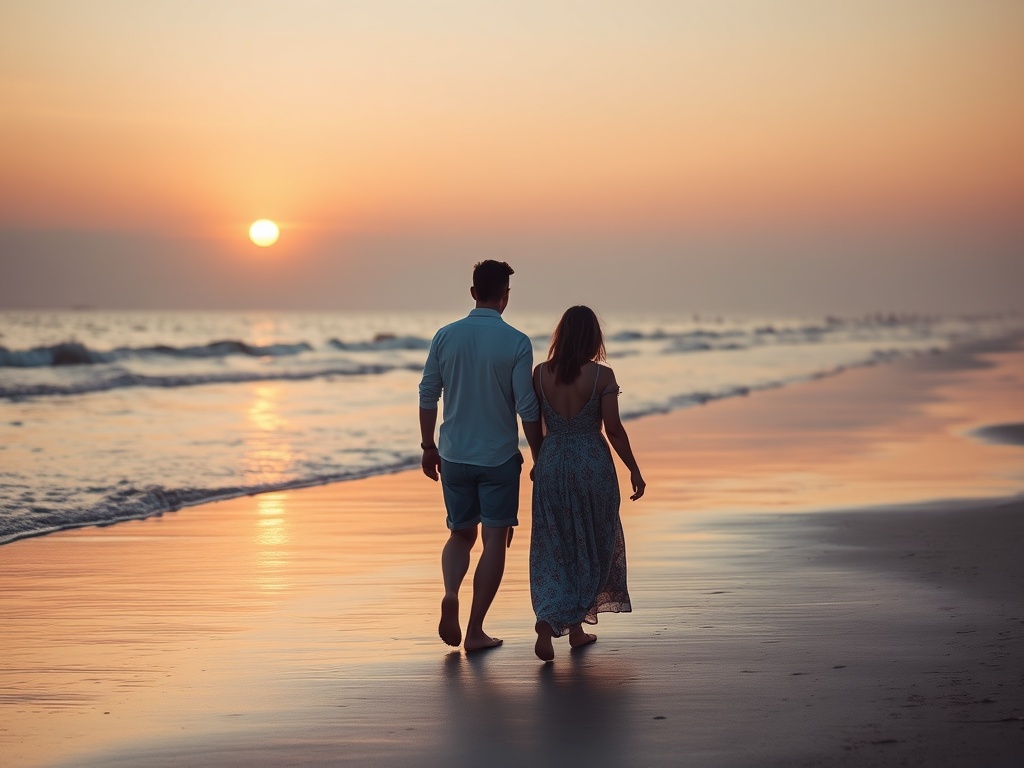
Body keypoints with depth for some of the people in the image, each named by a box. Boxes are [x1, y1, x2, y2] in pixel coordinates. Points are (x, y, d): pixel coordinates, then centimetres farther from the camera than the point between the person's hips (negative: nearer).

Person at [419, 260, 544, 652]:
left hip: (454, 455, 3)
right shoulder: (516, 343, -10)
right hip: (499, 457, -3)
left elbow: (428, 396, 3)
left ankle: (450, 593, -9)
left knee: (461, 533, 18)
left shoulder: (446, 336, -1)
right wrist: (540, 457, 1)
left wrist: (428, 447, 14)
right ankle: (475, 630, 6)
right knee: (495, 540, 6)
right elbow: (528, 408, -10)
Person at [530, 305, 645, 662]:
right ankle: (575, 626, 17)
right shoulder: (602, 375, -10)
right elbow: (614, 429, -10)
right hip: (593, 464, -2)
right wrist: (634, 470, 0)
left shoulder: (541, 373, -2)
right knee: (592, 546, 15)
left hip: (551, 462, 2)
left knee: (552, 550, 7)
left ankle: (549, 622, -12)